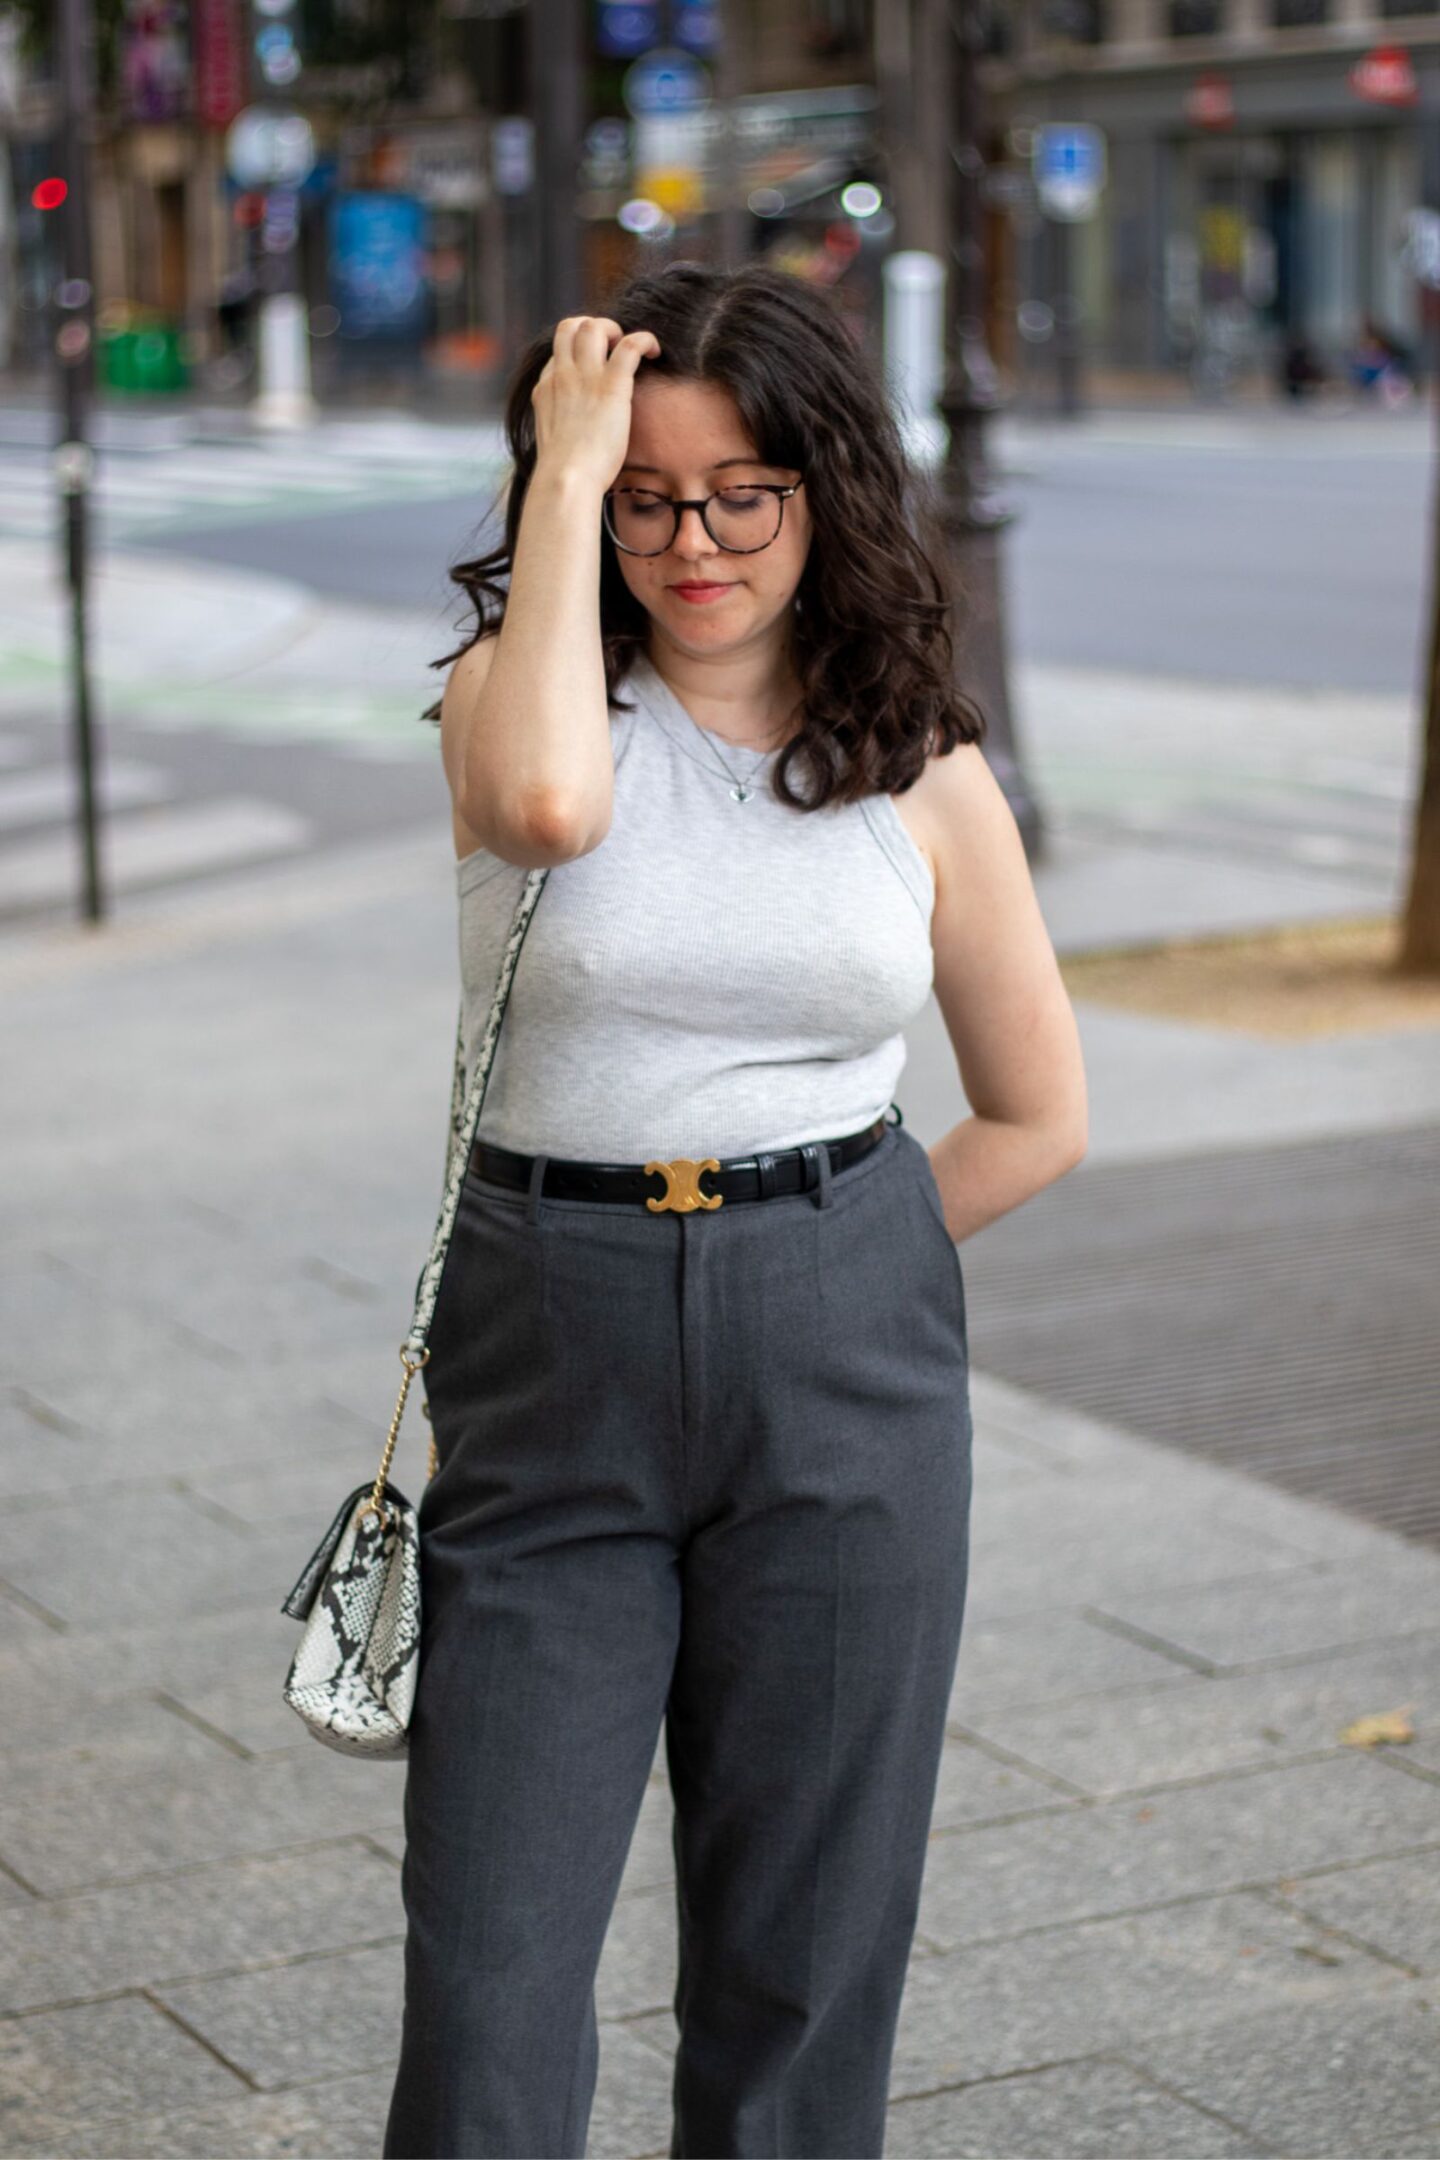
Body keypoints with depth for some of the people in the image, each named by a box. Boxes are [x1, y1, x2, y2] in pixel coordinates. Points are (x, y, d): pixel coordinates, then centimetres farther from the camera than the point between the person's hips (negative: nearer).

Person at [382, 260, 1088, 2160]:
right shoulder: (518, 682, 0)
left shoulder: (923, 769, 4)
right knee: (494, 1956, -3)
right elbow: (546, 800, -27)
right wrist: (565, 476, -17)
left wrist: (811, 1268, 6)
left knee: (803, 1949, 10)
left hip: (846, 1376, 1)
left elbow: (1036, 1115, 13)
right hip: (547, 1365, -1)